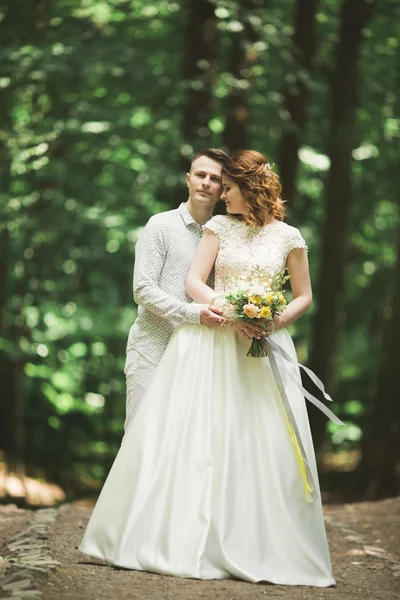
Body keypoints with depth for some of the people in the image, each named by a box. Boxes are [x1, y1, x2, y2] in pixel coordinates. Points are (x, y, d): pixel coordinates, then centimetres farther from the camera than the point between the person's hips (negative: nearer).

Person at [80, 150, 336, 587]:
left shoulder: (288, 238, 4)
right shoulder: (219, 227, 6)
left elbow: (304, 296, 9)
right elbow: (194, 282, 0)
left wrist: (276, 321, -9)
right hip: (213, 344, 1)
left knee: (266, 443, -4)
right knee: (200, 434, -3)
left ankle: (260, 548, 5)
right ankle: (182, 538, 4)